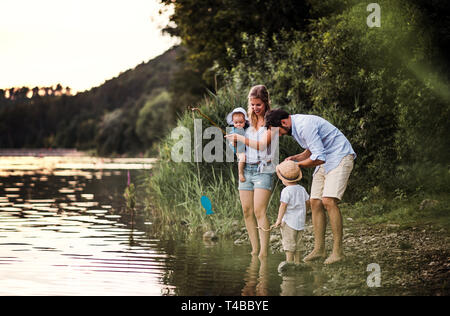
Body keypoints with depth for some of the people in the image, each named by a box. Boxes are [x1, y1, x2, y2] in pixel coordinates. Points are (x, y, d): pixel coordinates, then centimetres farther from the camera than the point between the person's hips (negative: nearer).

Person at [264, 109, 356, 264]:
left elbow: (318, 158, -26)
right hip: (325, 161, 10)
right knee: (315, 202, 1)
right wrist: (295, 158, 4)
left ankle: (338, 250, -17)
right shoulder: (295, 126, 8)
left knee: (328, 201, -21)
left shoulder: (305, 126, -25)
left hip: (340, 157, -10)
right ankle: (319, 249, 5)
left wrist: (297, 165, -11)